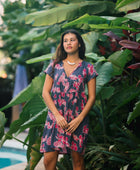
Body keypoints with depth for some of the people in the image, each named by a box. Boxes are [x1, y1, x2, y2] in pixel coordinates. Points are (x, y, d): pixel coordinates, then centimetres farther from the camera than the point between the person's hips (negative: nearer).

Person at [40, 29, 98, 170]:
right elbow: (45, 92, 4)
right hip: (55, 117, 1)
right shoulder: (55, 65, 8)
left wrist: (79, 119, -9)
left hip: (78, 119, -1)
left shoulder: (87, 68, 4)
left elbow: (92, 97, 2)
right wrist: (57, 115, -7)